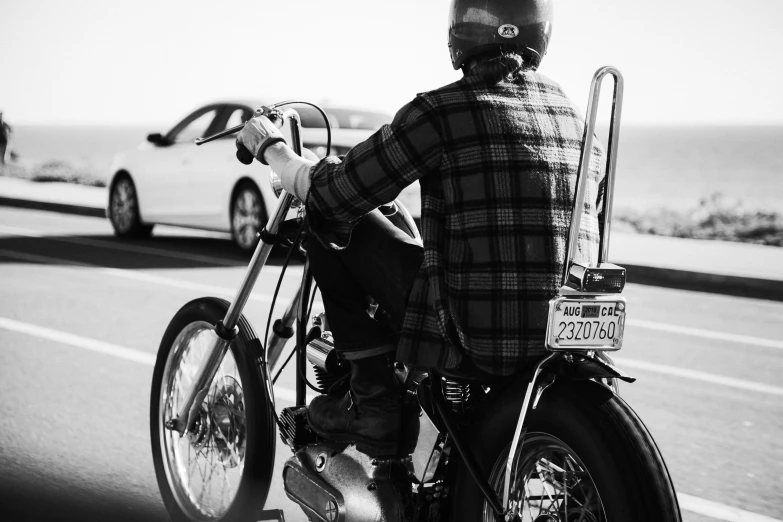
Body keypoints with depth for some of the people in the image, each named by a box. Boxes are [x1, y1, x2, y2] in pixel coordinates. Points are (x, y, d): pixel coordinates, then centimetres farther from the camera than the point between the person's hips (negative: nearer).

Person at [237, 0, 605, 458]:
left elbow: (330, 195, -5)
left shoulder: (442, 110, -9)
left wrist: (270, 148, 15)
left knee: (333, 226, 9)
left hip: (471, 337, -7)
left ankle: (374, 400, 10)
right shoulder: (574, 116, 9)